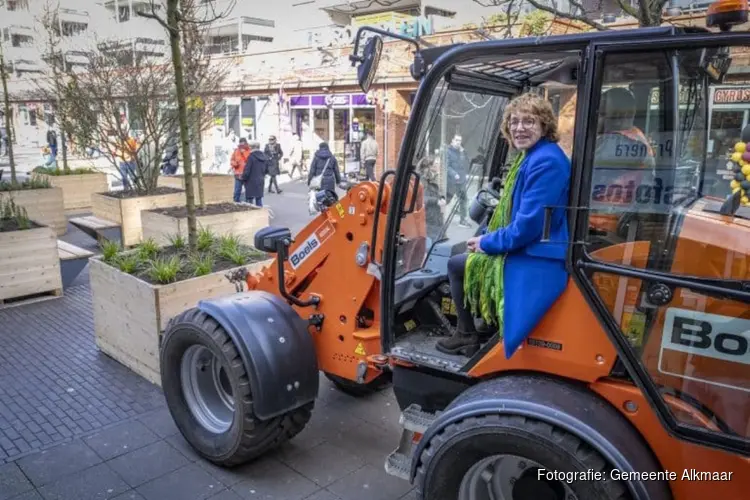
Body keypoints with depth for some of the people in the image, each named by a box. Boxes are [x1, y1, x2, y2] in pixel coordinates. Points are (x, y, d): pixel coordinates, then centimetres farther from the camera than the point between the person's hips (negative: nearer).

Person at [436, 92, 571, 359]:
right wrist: (487, 237, 6)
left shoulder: (546, 161, -22)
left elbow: (529, 224, -27)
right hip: (526, 250, 11)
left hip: (536, 262, -11)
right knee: (461, 261, 23)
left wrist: (488, 243, -13)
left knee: (457, 265, 1)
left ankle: (466, 335, 17)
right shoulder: (532, 156, 12)